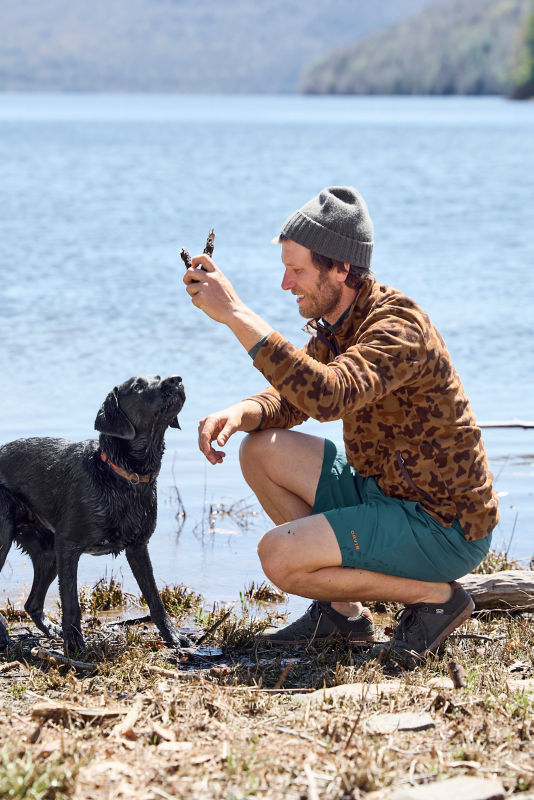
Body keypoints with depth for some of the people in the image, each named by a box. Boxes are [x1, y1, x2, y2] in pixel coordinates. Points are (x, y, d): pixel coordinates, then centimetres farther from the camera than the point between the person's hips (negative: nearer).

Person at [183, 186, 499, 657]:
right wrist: (239, 414, -11)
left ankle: (435, 598, -3)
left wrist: (237, 315, -42)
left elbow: (328, 396, -42)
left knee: (278, 557, -20)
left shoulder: (399, 327, -25)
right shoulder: (335, 322, 4)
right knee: (260, 450, 6)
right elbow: (291, 398, 13)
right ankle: (343, 610, 11)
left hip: (444, 529, -9)